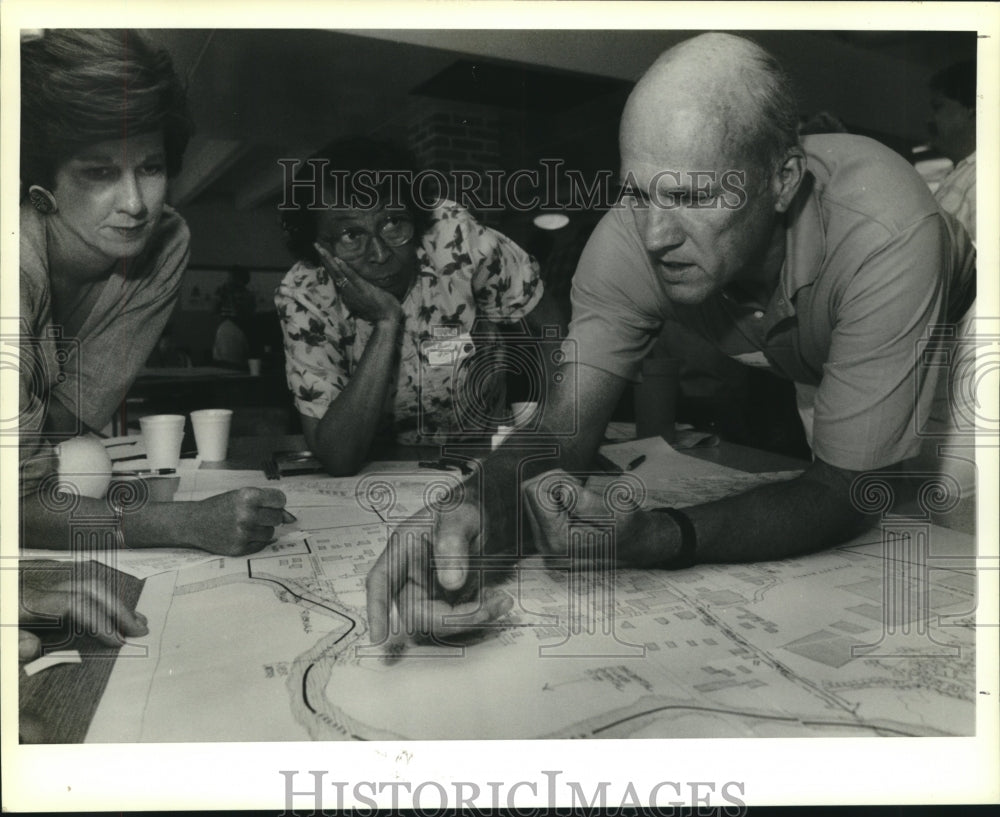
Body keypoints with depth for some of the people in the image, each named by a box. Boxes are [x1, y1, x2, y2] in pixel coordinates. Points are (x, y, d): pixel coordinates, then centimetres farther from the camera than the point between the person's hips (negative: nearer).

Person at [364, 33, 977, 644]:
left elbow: (848, 493, -38)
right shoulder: (630, 239, -31)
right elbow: (559, 432, -29)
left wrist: (651, 540, -53)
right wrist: (474, 522, -52)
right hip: (786, 370, 4)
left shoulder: (883, 239, -42)